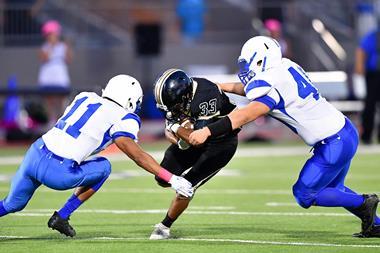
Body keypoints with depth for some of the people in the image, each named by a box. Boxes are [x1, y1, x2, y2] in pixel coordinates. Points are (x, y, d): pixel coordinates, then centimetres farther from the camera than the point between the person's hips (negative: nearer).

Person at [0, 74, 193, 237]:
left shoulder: (85, 98, 17)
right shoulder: (121, 119, 0)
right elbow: (138, 156, -7)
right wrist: (171, 179, -9)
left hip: (34, 155, 6)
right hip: (57, 173, -6)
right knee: (103, 167, 20)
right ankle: (61, 217, 17)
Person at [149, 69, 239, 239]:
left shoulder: (206, 97, -38)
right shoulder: (177, 94, -15)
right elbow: (168, 130, -4)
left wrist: (176, 127, -25)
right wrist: (178, 140, -24)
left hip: (221, 143, -7)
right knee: (163, 179, 7)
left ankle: (164, 227, 7)